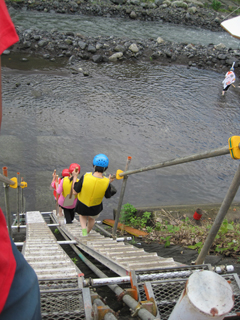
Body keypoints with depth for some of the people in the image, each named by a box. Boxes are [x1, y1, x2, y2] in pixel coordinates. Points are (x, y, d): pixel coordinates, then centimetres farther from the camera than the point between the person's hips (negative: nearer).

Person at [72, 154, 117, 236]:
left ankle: (84, 230, 15)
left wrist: (75, 177, -7)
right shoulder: (106, 182, -29)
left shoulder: (85, 177, -33)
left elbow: (75, 192, -19)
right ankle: (87, 232, 58)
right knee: (92, 218, 37)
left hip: (82, 205, 0)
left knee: (83, 216, 37)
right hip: (95, 207, 1)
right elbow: (108, 196, -9)